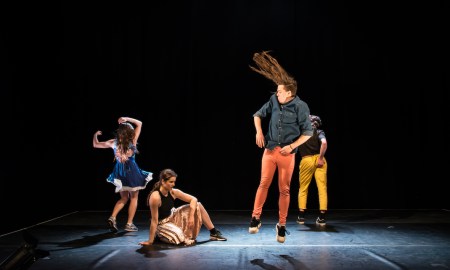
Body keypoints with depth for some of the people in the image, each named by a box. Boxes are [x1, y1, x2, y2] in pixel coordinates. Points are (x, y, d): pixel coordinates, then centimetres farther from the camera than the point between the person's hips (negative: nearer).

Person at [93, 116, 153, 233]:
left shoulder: (114, 142, -3)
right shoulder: (132, 140, -7)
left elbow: (95, 144, 6)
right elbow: (139, 124, 4)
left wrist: (95, 135, 21)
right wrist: (126, 119, 0)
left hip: (120, 172, 3)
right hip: (131, 171, -3)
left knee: (124, 198, 18)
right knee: (134, 198, 11)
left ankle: (113, 217, -1)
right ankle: (129, 224, 8)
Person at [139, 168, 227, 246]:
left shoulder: (173, 192, -12)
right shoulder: (155, 197, -31)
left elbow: (193, 199, -6)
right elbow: (154, 220, -28)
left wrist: (191, 216, -18)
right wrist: (150, 241, -24)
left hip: (172, 217, 7)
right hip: (161, 224, -7)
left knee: (198, 205, 0)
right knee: (180, 237, -35)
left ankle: (214, 233, 12)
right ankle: (159, 236, -2)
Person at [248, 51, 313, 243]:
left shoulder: (300, 106, -9)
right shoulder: (274, 101, 1)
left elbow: (307, 132, -5)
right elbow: (258, 115, 15)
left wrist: (292, 146, -15)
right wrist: (259, 132, -2)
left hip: (287, 153, -2)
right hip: (270, 150, 3)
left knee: (284, 189, 5)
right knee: (264, 184, 0)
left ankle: (281, 225, 17)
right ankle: (255, 218, 11)